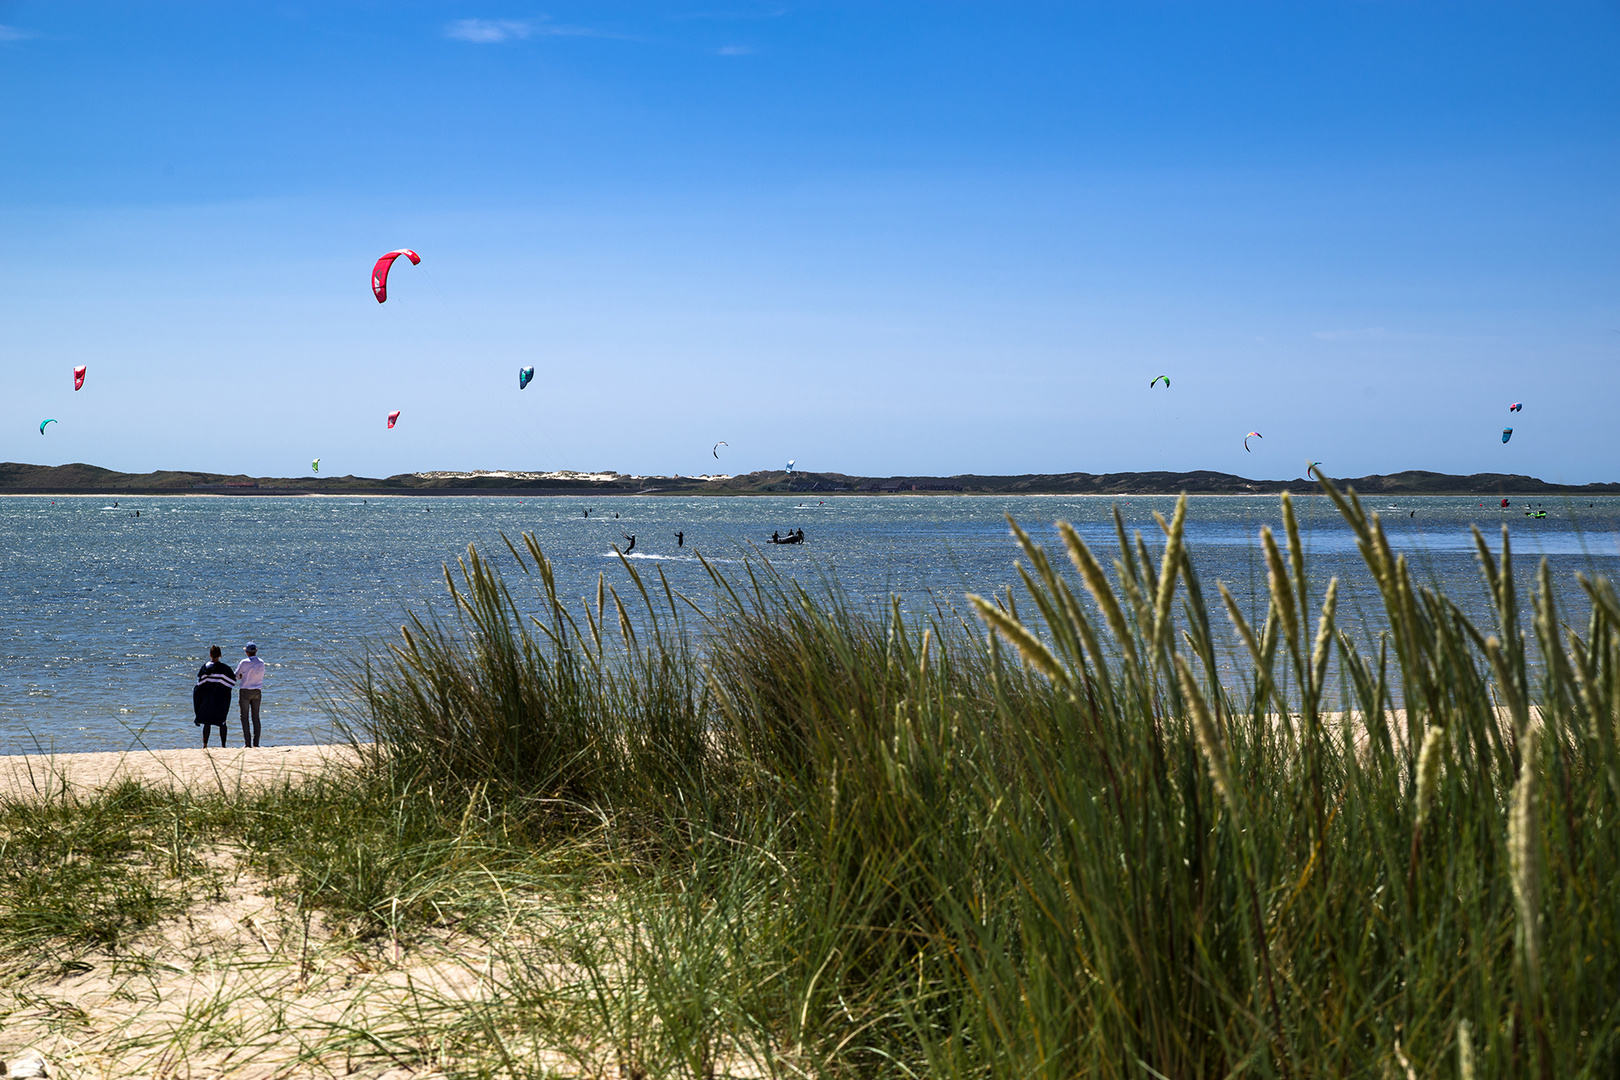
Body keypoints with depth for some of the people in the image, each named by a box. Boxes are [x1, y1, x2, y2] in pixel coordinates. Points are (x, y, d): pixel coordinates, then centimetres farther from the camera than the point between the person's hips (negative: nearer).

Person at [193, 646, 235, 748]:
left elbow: (200, 683, -5)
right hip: (221, 699, -1)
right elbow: (233, 682, -8)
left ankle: (205, 745, 8)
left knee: (207, 722, 10)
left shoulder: (205, 667, -5)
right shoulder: (224, 668, -10)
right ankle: (223, 745, 5)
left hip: (207, 698, 1)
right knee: (222, 722, 8)